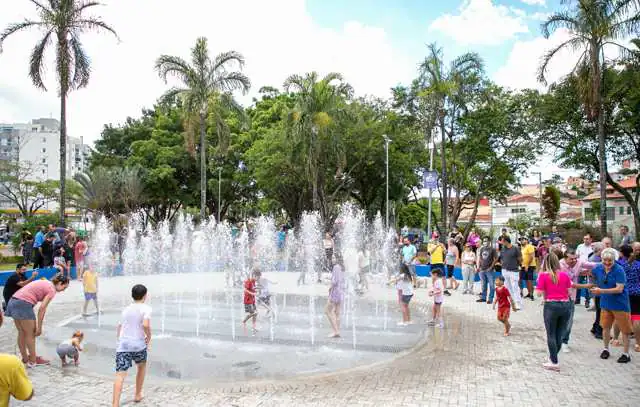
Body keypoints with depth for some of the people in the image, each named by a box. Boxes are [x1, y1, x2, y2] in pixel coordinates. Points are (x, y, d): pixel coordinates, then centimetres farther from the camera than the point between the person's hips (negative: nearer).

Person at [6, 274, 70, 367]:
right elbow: (42, 309, -13)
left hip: (13, 301, 9)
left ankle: (25, 359, 30)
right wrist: (39, 327, -8)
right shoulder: (52, 289, -6)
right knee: (31, 334, 4)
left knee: (22, 333, 19)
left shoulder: (45, 283, 19)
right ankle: (33, 361, 13)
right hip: (23, 304, -9)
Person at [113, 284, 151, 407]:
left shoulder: (126, 309, 15)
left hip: (122, 345, 3)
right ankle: (138, 395, 35)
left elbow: (119, 328, 21)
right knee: (141, 366, 25)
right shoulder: (146, 308, -3)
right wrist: (149, 337, -2)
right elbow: (146, 325, -20)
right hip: (138, 344, -3)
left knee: (120, 375, -4)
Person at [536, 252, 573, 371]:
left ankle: (554, 363, 9)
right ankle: (553, 357, 27)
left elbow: (539, 293, -8)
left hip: (551, 306, -4)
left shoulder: (543, 275, -7)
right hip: (566, 305, 4)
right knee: (559, 334, 15)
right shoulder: (564, 275, 3)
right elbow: (569, 290, 6)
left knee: (551, 335, 7)